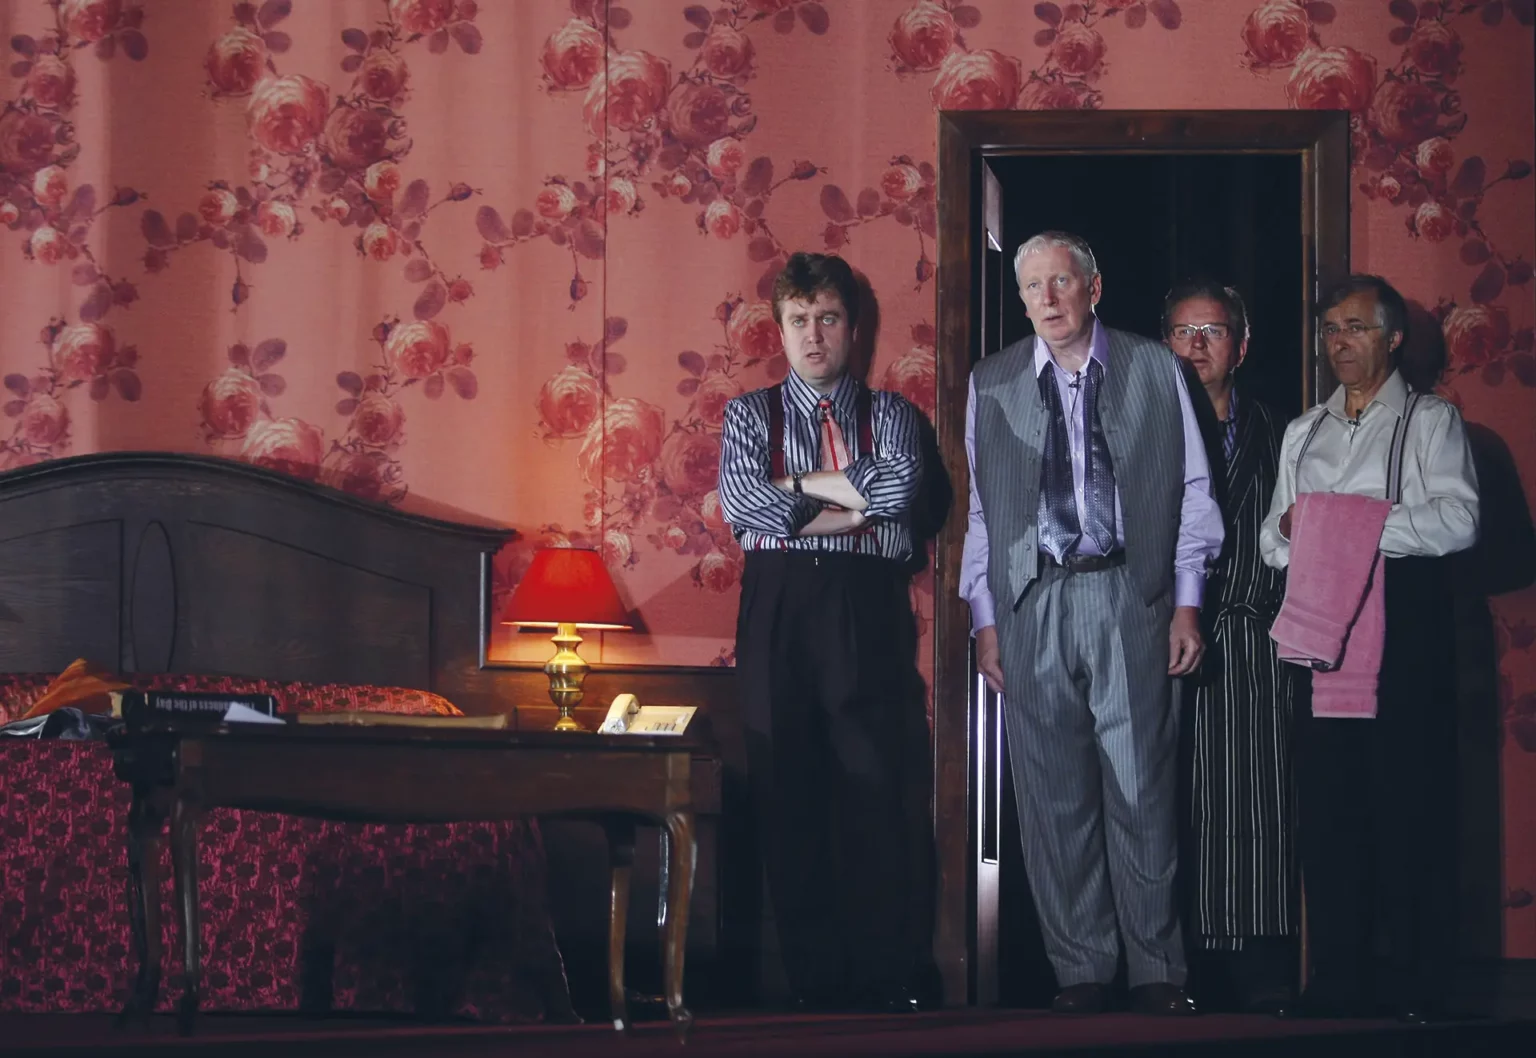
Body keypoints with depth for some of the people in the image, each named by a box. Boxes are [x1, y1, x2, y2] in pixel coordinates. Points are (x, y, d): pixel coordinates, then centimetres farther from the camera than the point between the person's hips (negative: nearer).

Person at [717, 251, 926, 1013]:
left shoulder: (889, 413, 14)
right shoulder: (751, 414, 15)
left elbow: (899, 485, -7)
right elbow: (742, 505, -3)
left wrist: (794, 486, -3)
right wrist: (852, 503, -5)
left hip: (867, 607, -1)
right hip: (779, 605, 1)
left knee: (874, 792, -6)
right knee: (788, 794, -1)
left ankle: (883, 980, -2)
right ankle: (812, 978, 4)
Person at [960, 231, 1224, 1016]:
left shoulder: (1153, 371, 7)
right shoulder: (992, 385, 10)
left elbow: (1190, 490, 7)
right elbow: (980, 507, 11)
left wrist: (1186, 602, 2)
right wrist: (984, 619, 6)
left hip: (1129, 595, -1)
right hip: (1031, 601, 2)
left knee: (1141, 785, -3)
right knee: (1053, 793, 1)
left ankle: (1156, 973, 4)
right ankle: (1079, 973, 8)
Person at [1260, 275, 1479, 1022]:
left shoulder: (1430, 421, 5)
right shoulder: (1303, 433, 23)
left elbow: (1457, 519, -9)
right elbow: (1273, 537, 19)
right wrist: (1288, 530, -4)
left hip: (1403, 616, -5)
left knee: (1408, 797, -8)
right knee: (1326, 798, 1)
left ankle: (1414, 980, -6)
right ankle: (1337, 974, 6)